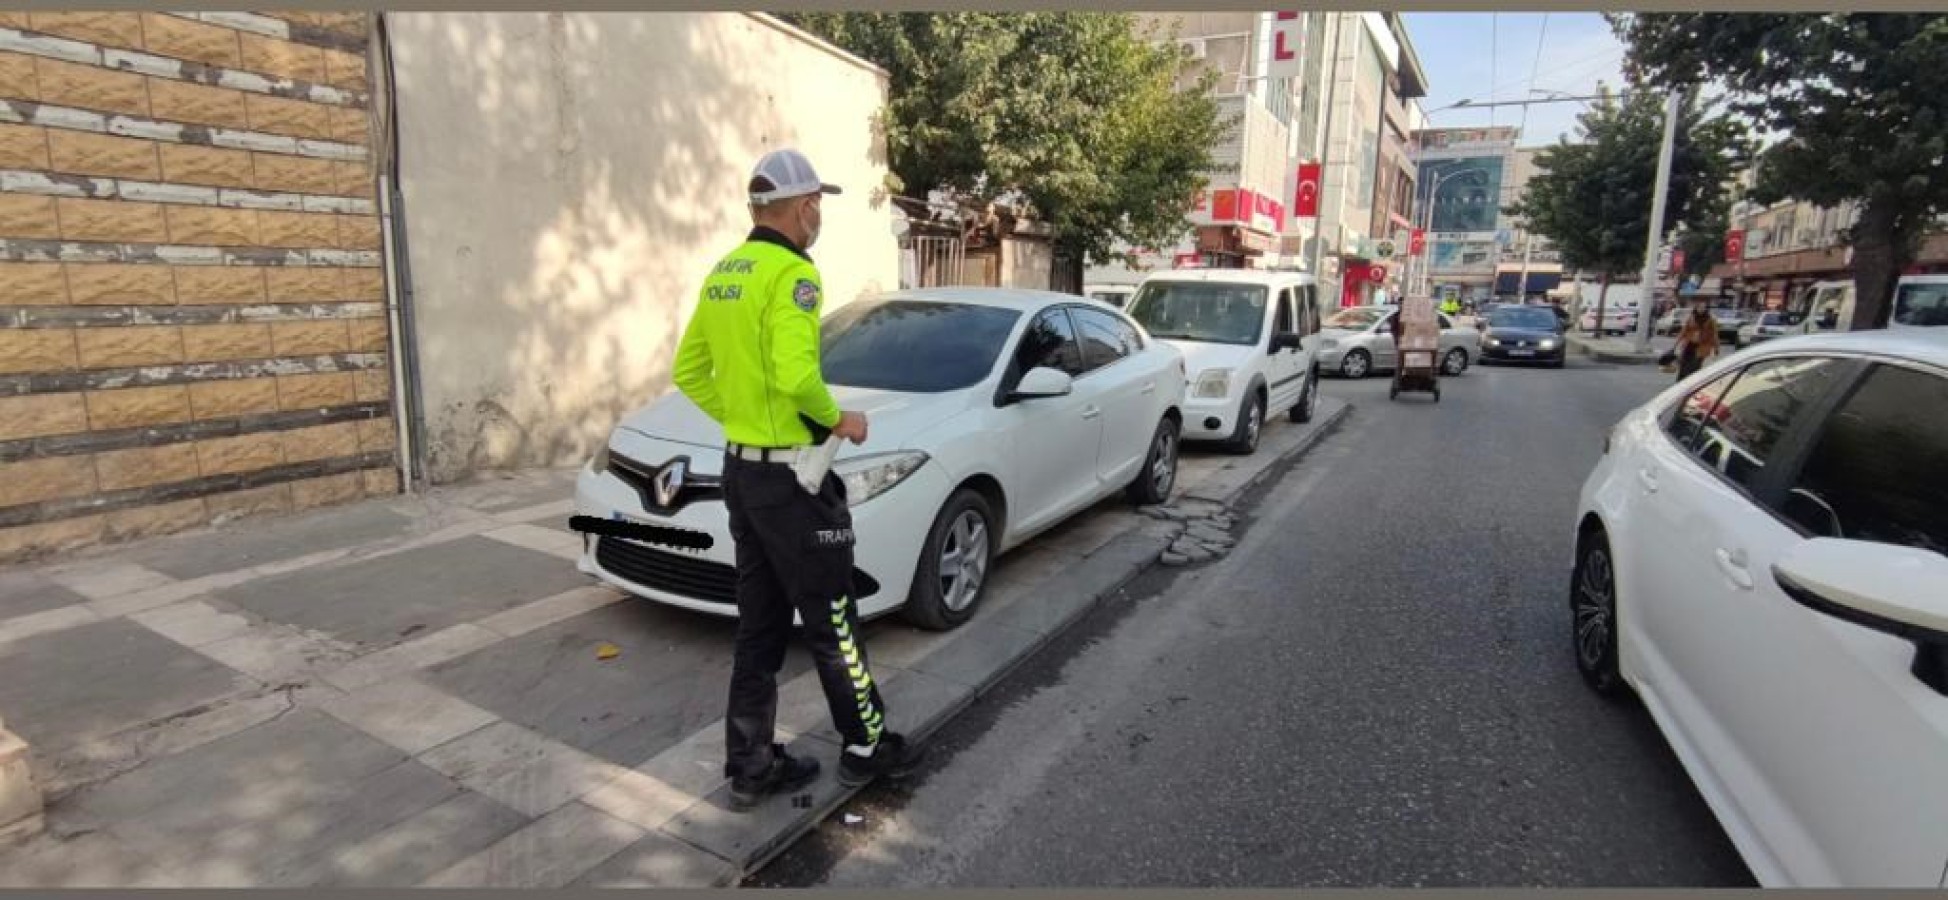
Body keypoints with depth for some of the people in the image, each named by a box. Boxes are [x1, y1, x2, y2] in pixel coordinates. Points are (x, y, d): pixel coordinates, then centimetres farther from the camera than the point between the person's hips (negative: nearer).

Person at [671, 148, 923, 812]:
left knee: (759, 626, 15)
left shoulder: (723, 274, 11)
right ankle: (867, 747, 25)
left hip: (741, 470, 9)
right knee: (831, 623, 7)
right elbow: (796, 376, -29)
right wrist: (839, 418, -13)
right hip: (791, 478, -9)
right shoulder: (792, 273, -17)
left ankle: (751, 766, 25)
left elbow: (688, 372, 16)